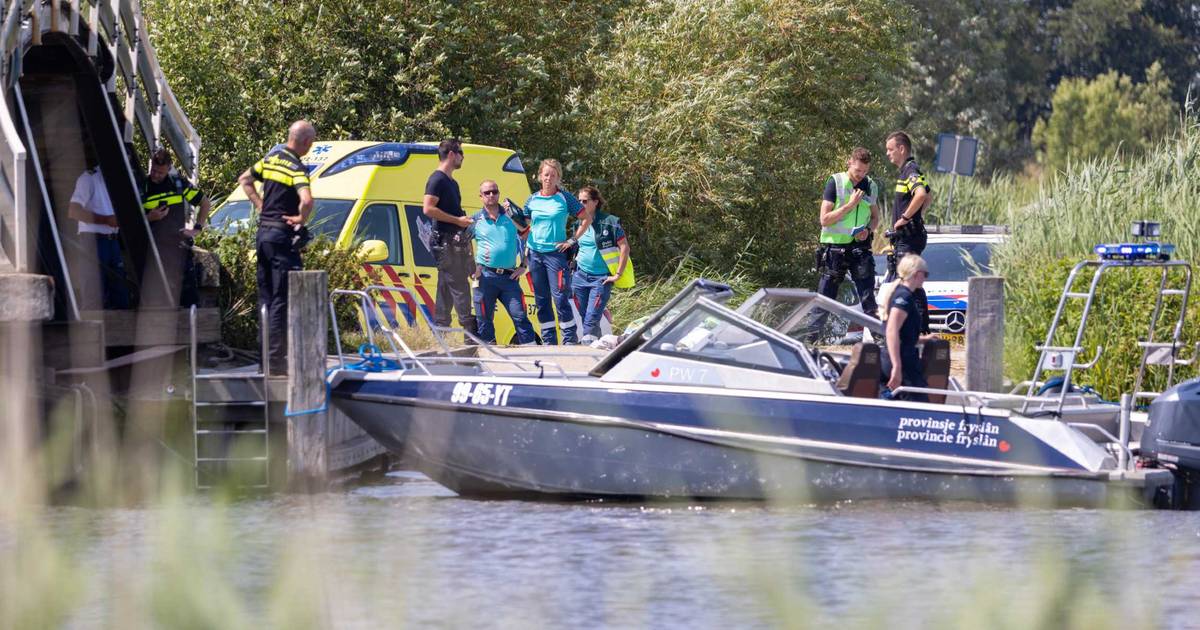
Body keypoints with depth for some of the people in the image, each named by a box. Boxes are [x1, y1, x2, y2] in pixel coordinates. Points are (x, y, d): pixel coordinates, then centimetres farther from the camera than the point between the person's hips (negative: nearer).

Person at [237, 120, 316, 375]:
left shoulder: (271, 159, 9)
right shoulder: (296, 168, -16)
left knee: (266, 297, 14)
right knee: (281, 301, -6)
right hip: (282, 235, -8)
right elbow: (306, 200, -32)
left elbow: (245, 179, 24)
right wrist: (301, 219, -13)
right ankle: (276, 360, -8)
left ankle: (265, 355, 18)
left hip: (263, 232, 8)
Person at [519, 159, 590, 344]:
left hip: (556, 253, -4)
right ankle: (549, 341, 13)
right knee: (542, 300, 6)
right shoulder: (532, 200, 9)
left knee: (560, 298, -12)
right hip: (535, 253, 4)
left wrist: (572, 241, -3)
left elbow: (586, 220, 2)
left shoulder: (565, 198, -2)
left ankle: (570, 340, -6)